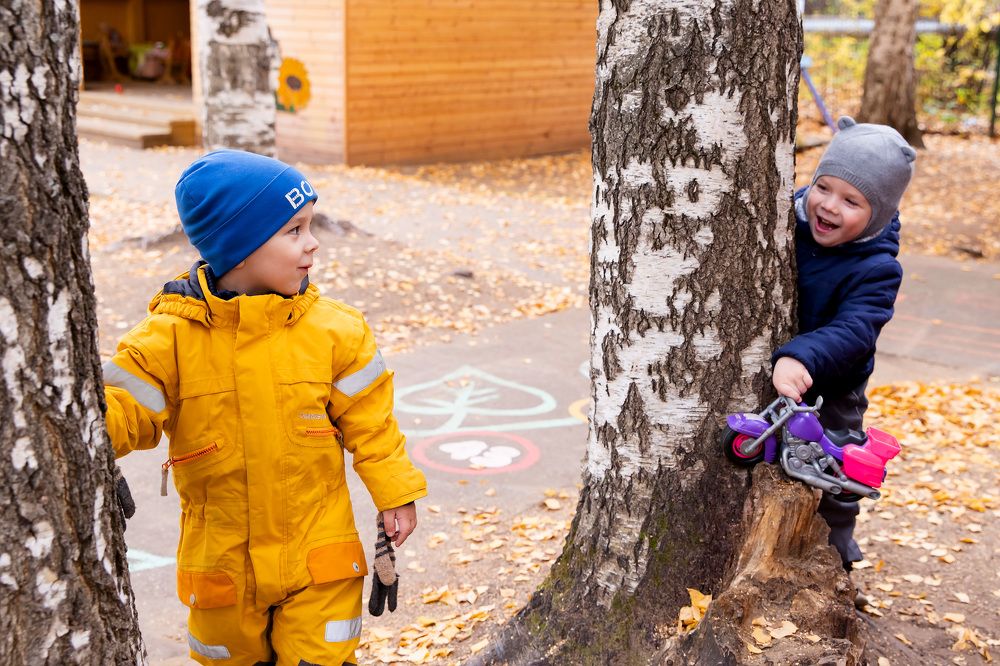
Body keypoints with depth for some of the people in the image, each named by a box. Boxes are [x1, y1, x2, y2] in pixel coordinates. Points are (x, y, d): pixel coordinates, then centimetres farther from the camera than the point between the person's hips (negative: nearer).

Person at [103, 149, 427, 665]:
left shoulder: (333, 330, -7)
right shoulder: (169, 337, -11)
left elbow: (368, 420, 1)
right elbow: (121, 409, -13)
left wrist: (395, 492, 2)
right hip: (222, 566, 1)